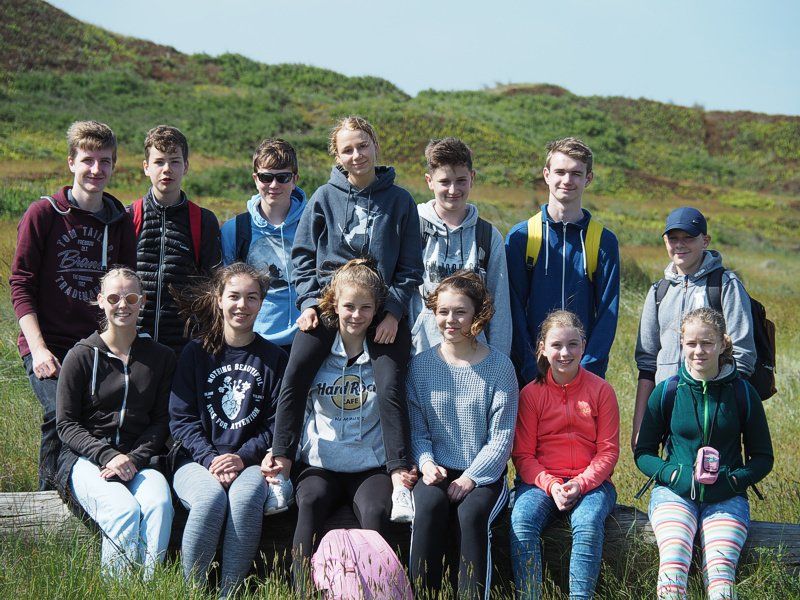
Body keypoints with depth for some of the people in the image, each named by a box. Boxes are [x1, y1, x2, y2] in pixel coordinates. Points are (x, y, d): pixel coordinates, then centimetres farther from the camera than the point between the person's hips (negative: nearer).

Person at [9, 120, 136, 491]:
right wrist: (39, 349, -12)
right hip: (49, 345, -4)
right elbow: (21, 284, -3)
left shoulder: (120, 221, 11)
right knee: (61, 413, -23)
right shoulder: (43, 214, 0)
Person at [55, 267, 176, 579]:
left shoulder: (160, 357, 11)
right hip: (85, 460, -2)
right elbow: (66, 424, 1)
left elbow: (161, 420, 9)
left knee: (159, 503, -32)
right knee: (124, 509, -32)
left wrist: (134, 459, -9)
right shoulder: (81, 356, 3)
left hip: (138, 460, 2)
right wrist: (107, 456, -15)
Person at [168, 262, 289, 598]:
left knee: (246, 497, -34)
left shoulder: (274, 358, 10)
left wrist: (242, 457, -11)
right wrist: (211, 458, -13)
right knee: (211, 497, -34)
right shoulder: (196, 353, 8)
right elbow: (181, 418, 2)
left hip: (250, 460, 0)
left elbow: (277, 425, 5)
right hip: (198, 460, 0)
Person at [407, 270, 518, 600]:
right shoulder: (421, 365, 6)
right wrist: (426, 463, -11)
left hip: (484, 474, -1)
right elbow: (416, 428, 8)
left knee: (472, 511, -31)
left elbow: (501, 437, -2)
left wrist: (471, 477, -13)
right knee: (429, 506, -30)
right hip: (437, 471, 1)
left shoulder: (499, 366, -1)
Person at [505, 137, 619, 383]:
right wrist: (531, 368, -10)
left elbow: (608, 313, 2)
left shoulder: (604, 241, 5)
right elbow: (514, 308, -1)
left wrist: (587, 367, -9)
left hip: (587, 373, 1)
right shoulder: (520, 236, 3)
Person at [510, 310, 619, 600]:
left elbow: (608, 451, 1)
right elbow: (523, 455, 2)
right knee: (521, 521, -30)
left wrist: (581, 484, -15)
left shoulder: (601, 390, 2)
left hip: (590, 482, -1)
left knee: (588, 523, -33)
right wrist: (551, 485, -15)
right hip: (541, 480, 1)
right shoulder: (531, 393, 3)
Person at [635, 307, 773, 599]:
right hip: (674, 492, 0)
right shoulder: (666, 392, 4)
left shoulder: (743, 394, 4)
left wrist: (732, 481, -9)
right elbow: (643, 454, 9)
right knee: (673, 560, -30)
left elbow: (763, 458, 11)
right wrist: (674, 475, -11)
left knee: (721, 571, -29)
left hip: (727, 497, 0)